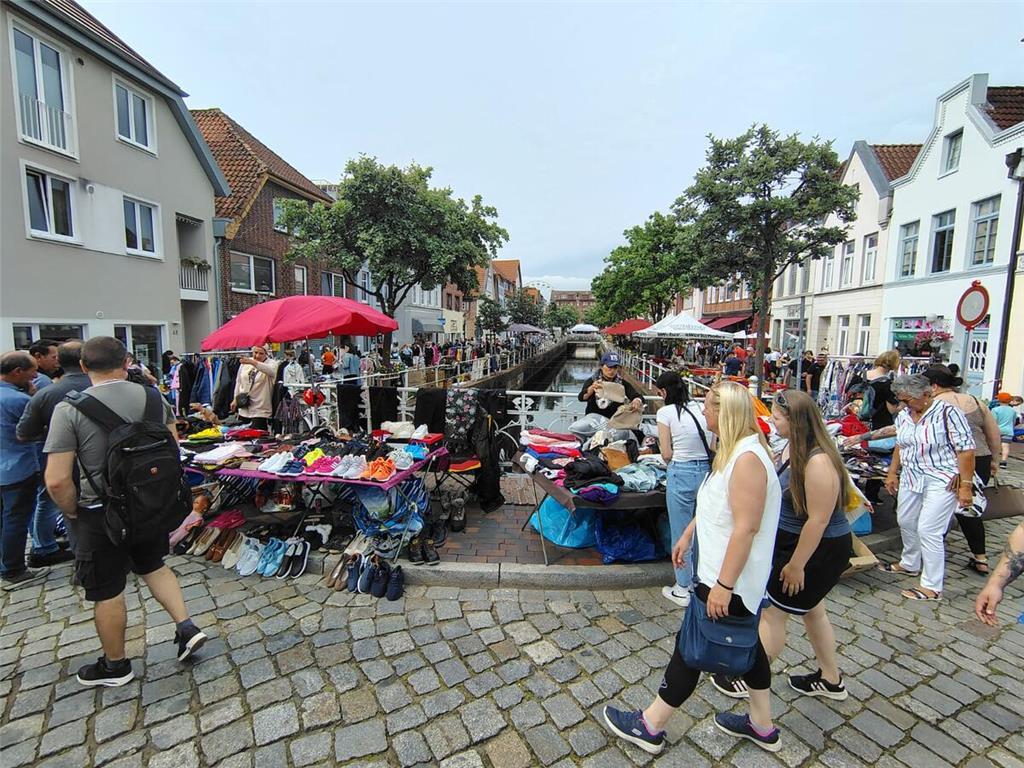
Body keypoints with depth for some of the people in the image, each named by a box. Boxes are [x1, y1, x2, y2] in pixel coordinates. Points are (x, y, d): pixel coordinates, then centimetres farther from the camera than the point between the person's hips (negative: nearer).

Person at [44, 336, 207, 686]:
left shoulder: (69, 410, -17)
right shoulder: (152, 396, -6)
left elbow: (57, 480, -20)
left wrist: (72, 512, -2)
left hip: (101, 515, -4)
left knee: (107, 592, 14)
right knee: (154, 566, 26)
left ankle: (115, 666, 33)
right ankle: (186, 627, 23)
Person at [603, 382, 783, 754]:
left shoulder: (747, 458, -26)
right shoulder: (734, 451, 6)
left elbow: (746, 527, -29)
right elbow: (716, 505, 16)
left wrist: (723, 585, -27)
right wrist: (688, 534, 19)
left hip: (730, 578, -10)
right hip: (730, 575, 10)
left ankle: (650, 726, 19)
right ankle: (762, 726, 42)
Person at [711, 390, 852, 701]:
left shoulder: (818, 462, -29)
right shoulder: (792, 447, -2)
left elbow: (818, 520, -26)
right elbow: (778, 493, 8)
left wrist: (796, 565, -19)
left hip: (818, 550, -9)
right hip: (790, 541, 9)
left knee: (773, 612, 4)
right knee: (812, 610, 23)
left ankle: (748, 680, 22)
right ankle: (831, 680, 44)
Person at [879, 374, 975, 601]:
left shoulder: (948, 413, -16)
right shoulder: (904, 415, 4)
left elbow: (966, 450, -16)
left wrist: (966, 486, -17)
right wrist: (892, 473, 14)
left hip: (941, 481, -7)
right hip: (911, 478, 7)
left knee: (928, 530, -7)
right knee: (905, 522, 16)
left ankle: (932, 587, 5)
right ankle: (910, 564, 38)